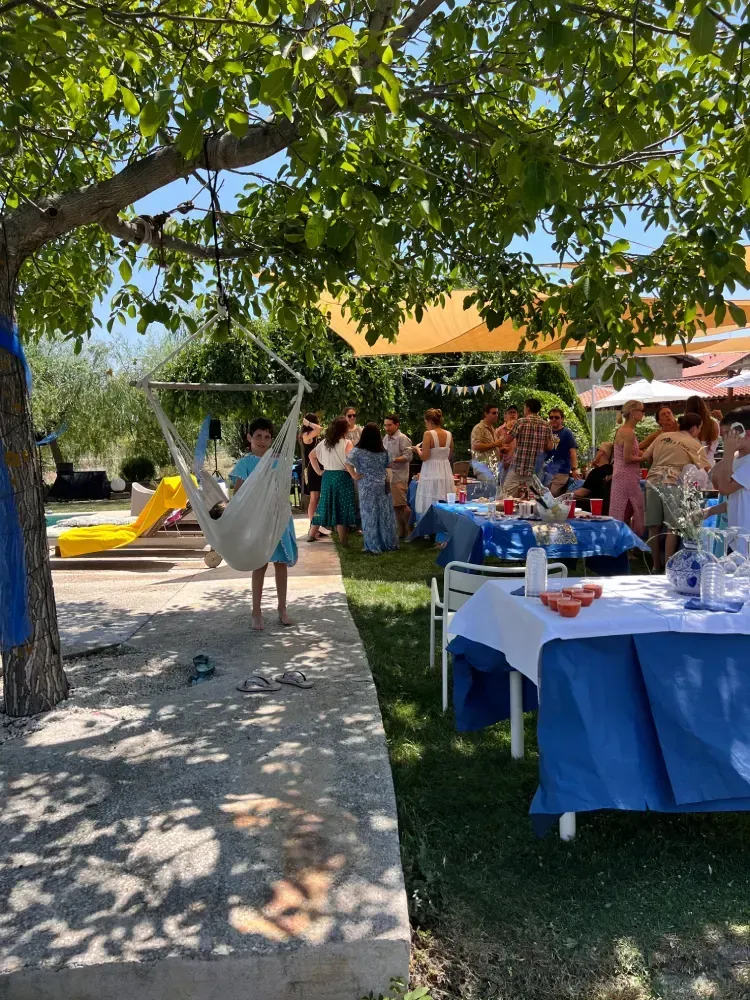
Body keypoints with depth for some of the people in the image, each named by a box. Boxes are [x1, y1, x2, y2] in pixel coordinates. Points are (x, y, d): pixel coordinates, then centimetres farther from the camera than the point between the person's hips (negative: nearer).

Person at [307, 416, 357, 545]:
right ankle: (343, 540, 4)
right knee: (341, 507, 0)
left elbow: (311, 455, 17)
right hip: (342, 477, -5)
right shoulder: (347, 443, -9)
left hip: (327, 476, 5)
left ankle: (312, 534, 21)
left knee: (324, 505, 15)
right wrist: (353, 473, -9)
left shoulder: (324, 442, 9)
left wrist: (319, 471, 16)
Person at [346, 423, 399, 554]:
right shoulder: (383, 451, 3)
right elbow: (388, 465, 13)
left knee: (370, 515, 3)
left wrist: (354, 475, -10)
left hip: (367, 487, -4)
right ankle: (389, 543, 21)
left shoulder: (358, 451, -9)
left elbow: (348, 464, -21)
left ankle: (373, 546, 7)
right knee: (385, 514, 12)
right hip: (383, 486, 4)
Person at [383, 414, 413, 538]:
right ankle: (401, 531, 19)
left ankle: (411, 530, 9)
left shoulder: (402, 438, -10)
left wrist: (393, 460, -23)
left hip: (399, 476, -7)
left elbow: (408, 456, -15)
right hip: (388, 475, 7)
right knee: (395, 505, 10)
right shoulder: (386, 438, 11)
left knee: (401, 504, -5)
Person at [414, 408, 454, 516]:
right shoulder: (449, 434, 6)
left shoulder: (428, 434, -11)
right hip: (446, 472, 6)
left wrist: (418, 449, 4)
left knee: (428, 507, -1)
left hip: (431, 473, -6)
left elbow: (424, 457, -14)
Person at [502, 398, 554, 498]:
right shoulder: (546, 425, 4)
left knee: (506, 497, 1)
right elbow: (550, 447, 1)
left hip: (518, 467, -3)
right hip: (536, 470, 4)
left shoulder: (521, 422, -6)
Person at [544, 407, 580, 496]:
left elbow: (573, 451, -11)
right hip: (546, 470, 5)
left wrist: (574, 469, -22)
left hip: (561, 472, -5)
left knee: (552, 496, -14)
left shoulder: (567, 433, -2)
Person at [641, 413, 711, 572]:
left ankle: (656, 566, 16)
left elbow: (645, 457, 19)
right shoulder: (693, 443, 6)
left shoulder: (663, 436, 19)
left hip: (653, 480, 5)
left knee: (654, 526, 7)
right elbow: (706, 468, 0)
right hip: (672, 483, -5)